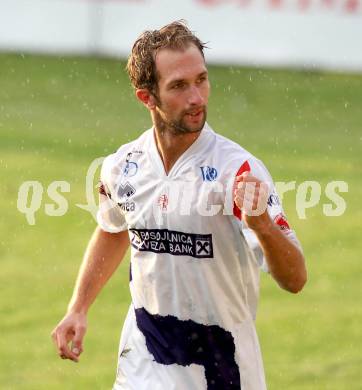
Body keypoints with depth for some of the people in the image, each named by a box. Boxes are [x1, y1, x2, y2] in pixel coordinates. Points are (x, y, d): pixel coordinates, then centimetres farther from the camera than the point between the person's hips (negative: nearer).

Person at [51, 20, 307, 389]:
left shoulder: (239, 169, -18)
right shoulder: (122, 166, -3)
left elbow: (294, 280, -23)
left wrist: (262, 224, -41)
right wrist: (78, 309, 13)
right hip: (143, 359, 3)